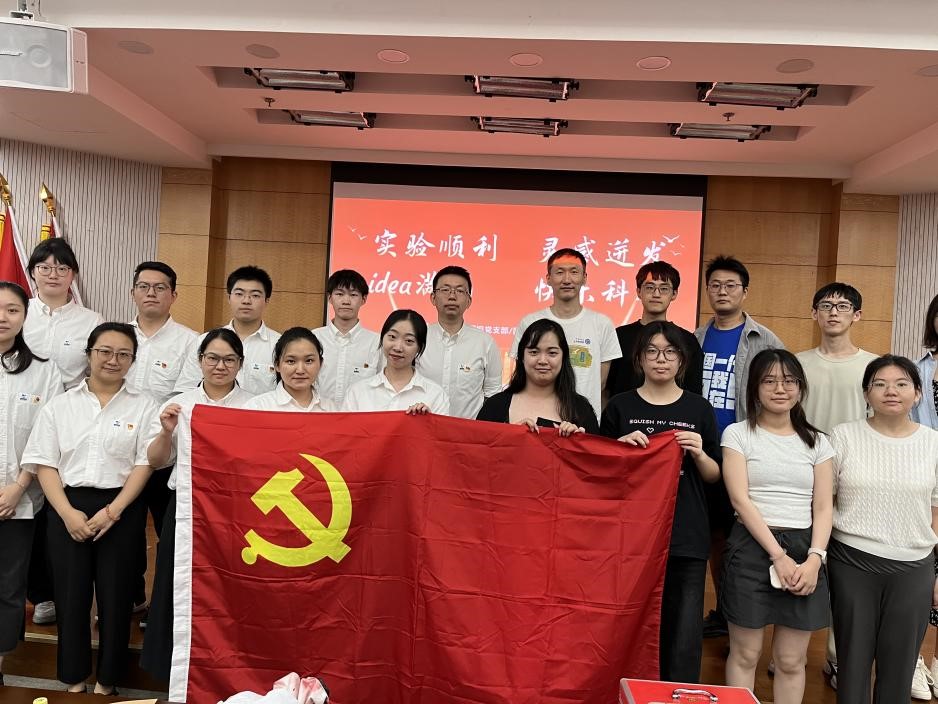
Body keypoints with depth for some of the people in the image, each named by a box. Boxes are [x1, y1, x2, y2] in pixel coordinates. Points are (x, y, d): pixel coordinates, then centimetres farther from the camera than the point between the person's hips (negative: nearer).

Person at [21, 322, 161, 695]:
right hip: (68, 508, 1)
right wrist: (68, 512, -10)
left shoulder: (143, 405, 3)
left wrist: (113, 511, -12)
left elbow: (145, 464, -3)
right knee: (71, 593, 6)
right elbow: (44, 463, 2)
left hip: (122, 510, -1)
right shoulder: (60, 404, 7)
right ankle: (74, 678, 25)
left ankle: (107, 680, 22)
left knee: (115, 594, 4)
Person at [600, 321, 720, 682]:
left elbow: (714, 476, 8)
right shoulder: (620, 406, 2)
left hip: (686, 538, 0)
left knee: (683, 637, -2)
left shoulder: (699, 409, 5)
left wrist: (699, 454, -11)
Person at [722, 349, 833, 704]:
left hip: (804, 550, 3)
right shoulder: (738, 434, 1)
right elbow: (740, 500, -8)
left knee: (791, 661, 9)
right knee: (745, 654, 5)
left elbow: (823, 508, 5)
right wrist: (778, 555, -14)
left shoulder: (817, 441, 11)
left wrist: (814, 559, -10)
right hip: (752, 547, -3)